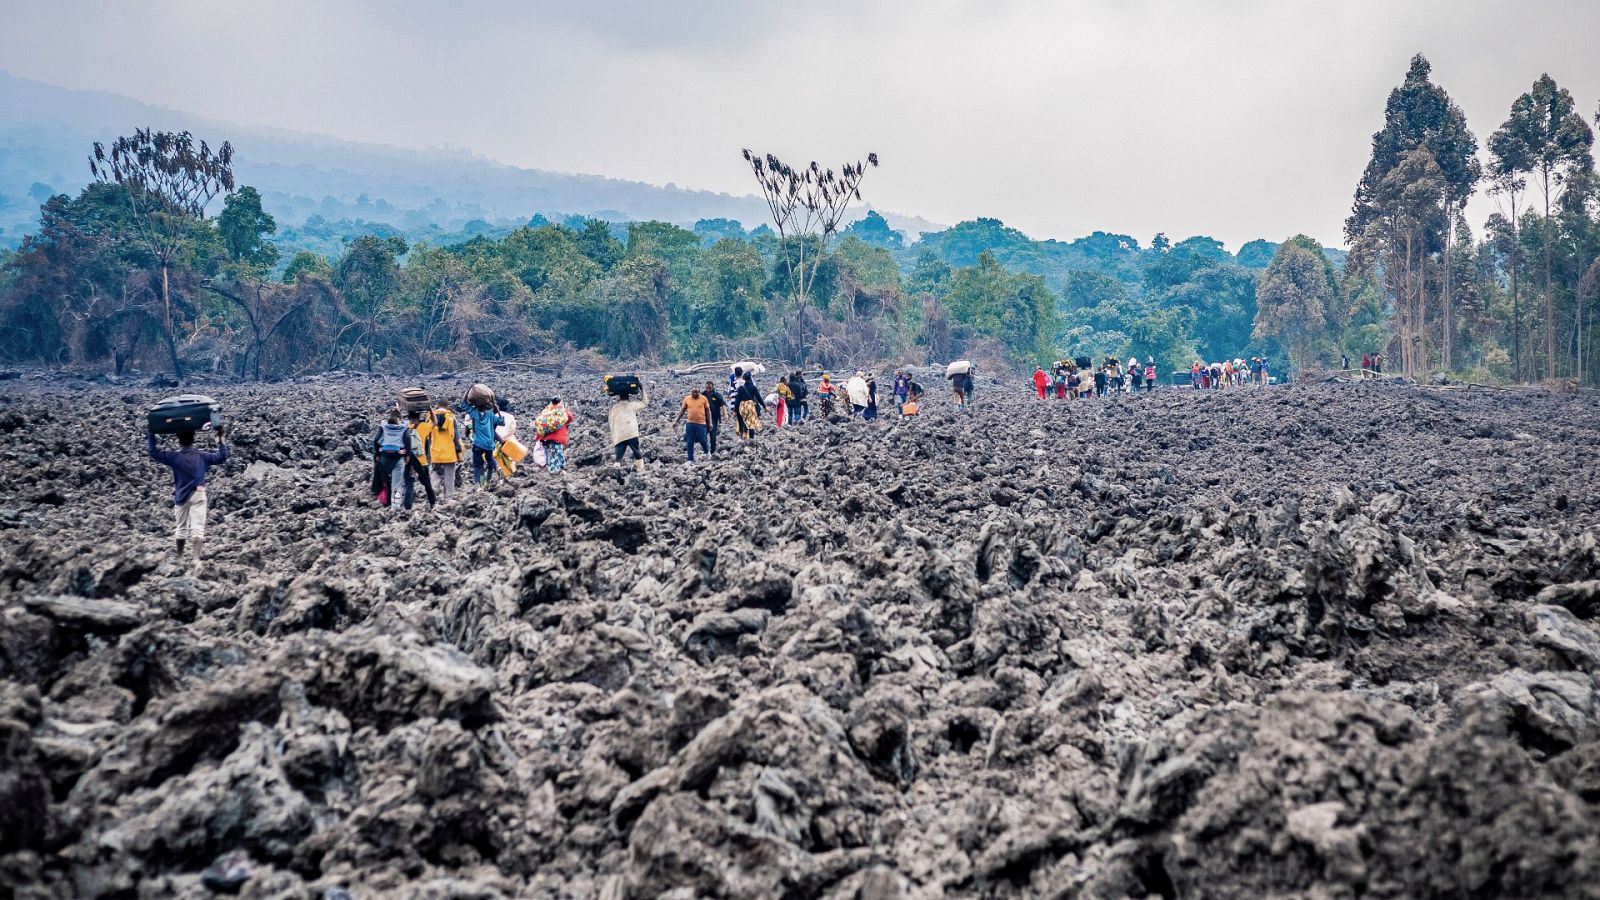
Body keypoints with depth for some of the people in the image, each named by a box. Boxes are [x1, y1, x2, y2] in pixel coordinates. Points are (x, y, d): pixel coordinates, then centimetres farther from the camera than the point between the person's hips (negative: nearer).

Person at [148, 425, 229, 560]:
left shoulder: (173, 456, -5)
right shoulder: (202, 456, -4)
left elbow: (154, 453, 1)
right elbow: (222, 457, 2)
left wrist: (151, 435, 5)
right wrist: (221, 437, 4)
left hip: (181, 496, 1)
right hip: (198, 495, -1)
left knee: (181, 527, 15)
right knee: (197, 527, -7)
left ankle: (180, 557, 25)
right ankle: (196, 558, -17)